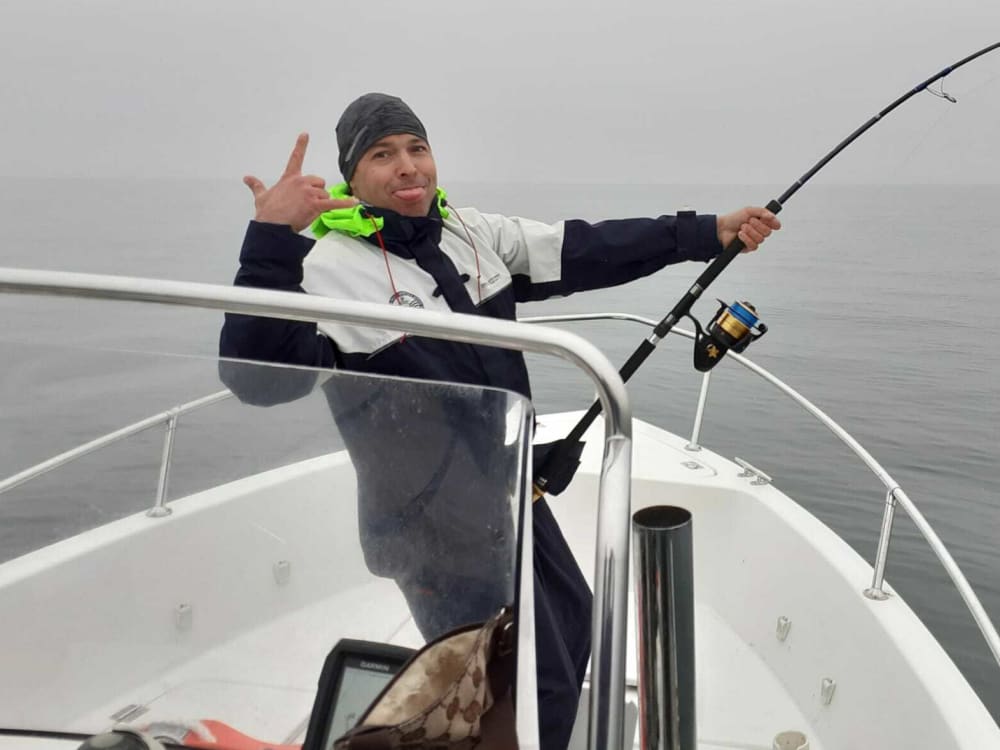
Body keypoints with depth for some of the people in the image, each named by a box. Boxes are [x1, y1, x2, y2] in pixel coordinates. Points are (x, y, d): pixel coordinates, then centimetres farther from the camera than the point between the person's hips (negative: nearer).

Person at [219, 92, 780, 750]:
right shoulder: (330, 268, -19)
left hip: (511, 493, 8)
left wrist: (710, 232, 0)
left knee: (574, 621, 28)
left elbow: (587, 251, 2)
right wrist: (271, 242, -43)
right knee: (538, 692, 2)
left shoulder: (471, 233, 2)